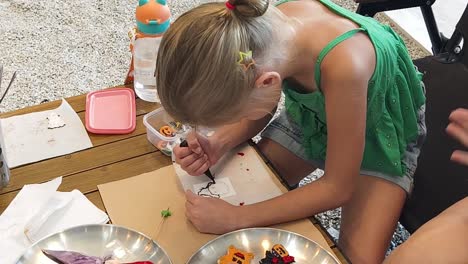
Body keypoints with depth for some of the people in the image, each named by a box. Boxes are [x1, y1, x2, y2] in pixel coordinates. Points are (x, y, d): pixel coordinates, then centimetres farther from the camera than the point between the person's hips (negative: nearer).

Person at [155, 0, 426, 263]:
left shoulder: (345, 65, -43)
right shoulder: (263, 27, -26)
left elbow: (338, 188, -28)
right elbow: (262, 108, -3)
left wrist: (236, 217, -26)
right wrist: (218, 144, -21)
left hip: (382, 132, -4)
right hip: (314, 111, 5)